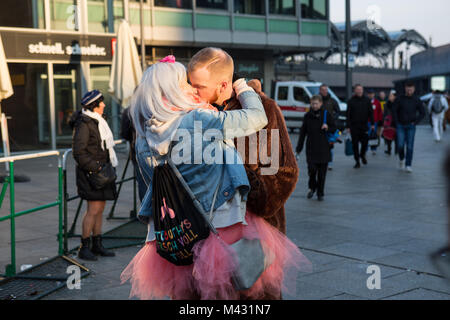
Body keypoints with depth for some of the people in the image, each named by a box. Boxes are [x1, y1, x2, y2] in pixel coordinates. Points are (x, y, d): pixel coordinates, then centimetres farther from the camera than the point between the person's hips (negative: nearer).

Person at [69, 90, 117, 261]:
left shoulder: (98, 121, 15)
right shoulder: (84, 124, -14)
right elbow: (78, 152, -19)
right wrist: (94, 168, -19)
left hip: (101, 169, 9)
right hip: (90, 173, -9)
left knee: (100, 209, 11)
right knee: (94, 209, -10)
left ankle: (97, 245, 19)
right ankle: (84, 248, -1)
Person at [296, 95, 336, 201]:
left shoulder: (326, 114, 0)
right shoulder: (308, 116, 5)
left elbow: (334, 128, 7)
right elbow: (303, 132, 9)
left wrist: (328, 128, -16)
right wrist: (299, 147, 7)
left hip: (323, 148, -1)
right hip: (311, 148, 1)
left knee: (322, 172, 3)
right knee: (312, 169, -6)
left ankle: (320, 193, 16)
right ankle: (312, 188, 20)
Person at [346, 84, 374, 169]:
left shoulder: (367, 100, 5)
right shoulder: (351, 101, 1)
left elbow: (370, 113, 8)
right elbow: (348, 115, 0)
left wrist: (372, 124, 1)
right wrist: (348, 126, -6)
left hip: (364, 126, 1)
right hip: (354, 126, -1)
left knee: (365, 142, 0)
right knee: (355, 144, 1)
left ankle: (362, 155, 30)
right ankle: (357, 161, 10)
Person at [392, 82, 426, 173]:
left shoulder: (417, 100, -1)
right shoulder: (399, 99, -3)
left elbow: (422, 113, 5)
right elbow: (394, 110, 0)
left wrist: (415, 122, -4)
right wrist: (396, 122, -5)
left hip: (411, 126, 0)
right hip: (400, 126, 0)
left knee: (410, 146, -6)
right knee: (401, 145, -6)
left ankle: (408, 165, -1)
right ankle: (401, 159, 23)